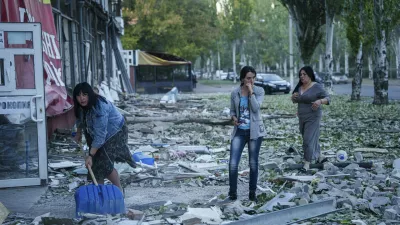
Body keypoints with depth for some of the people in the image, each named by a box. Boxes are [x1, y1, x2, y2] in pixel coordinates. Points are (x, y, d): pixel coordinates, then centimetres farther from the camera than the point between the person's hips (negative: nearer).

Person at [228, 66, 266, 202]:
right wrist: (233, 118, -10)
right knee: (233, 163, -7)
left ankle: (252, 193, 19)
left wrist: (251, 92, -19)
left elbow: (256, 108, -18)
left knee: (253, 163, 6)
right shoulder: (235, 93, 0)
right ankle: (232, 192, 9)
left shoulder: (259, 91, -5)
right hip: (239, 131, 1)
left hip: (254, 131, -1)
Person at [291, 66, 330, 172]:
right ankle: (320, 157, 35)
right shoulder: (299, 87, 7)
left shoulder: (317, 87, -12)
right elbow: (294, 101, 17)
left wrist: (320, 101, -34)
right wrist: (293, 97, -7)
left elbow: (328, 98, -13)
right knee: (313, 138, 18)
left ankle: (307, 163, -3)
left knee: (308, 140, -9)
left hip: (313, 118, -7)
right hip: (302, 117, 7)